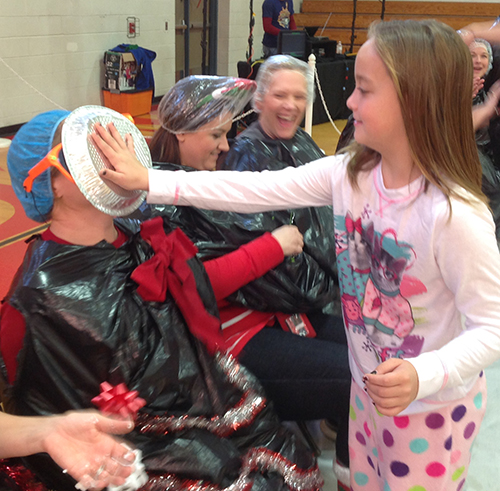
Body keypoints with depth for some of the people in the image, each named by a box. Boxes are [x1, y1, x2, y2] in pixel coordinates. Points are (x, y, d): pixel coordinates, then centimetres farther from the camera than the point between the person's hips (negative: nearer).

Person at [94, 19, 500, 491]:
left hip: (433, 406, -5)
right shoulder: (349, 174, -12)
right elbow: (258, 189, -13)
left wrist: (424, 376, -39)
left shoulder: (456, 216, -30)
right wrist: (148, 181, -16)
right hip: (368, 385, 6)